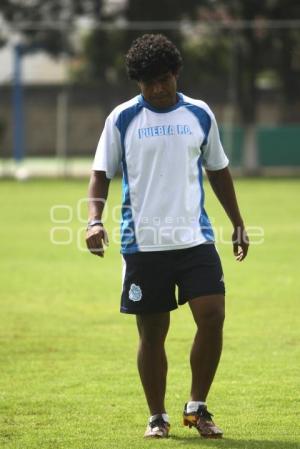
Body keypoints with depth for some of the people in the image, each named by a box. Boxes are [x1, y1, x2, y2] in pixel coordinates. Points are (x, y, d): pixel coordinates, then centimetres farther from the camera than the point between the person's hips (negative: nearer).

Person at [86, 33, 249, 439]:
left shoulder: (200, 115, 7)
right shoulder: (122, 119, 1)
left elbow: (218, 170, 18)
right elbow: (102, 172, 4)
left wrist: (238, 224, 20)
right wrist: (94, 219, -13)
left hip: (195, 238, 1)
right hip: (143, 242, -1)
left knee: (212, 316, -12)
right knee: (152, 333, 3)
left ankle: (197, 407, 4)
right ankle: (157, 417, 18)